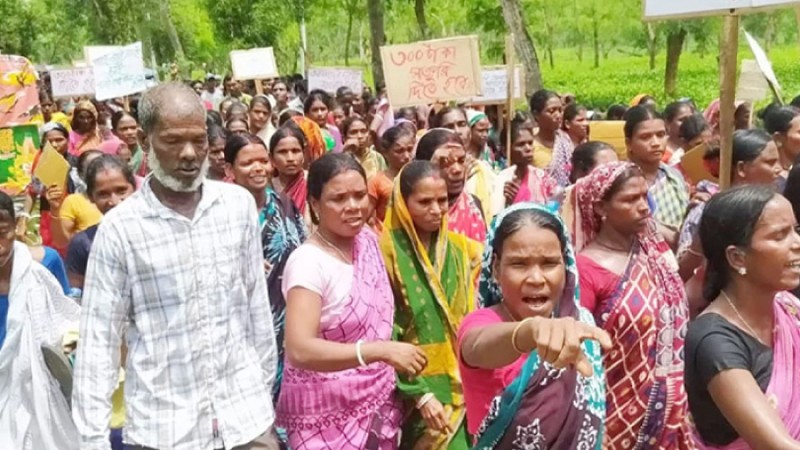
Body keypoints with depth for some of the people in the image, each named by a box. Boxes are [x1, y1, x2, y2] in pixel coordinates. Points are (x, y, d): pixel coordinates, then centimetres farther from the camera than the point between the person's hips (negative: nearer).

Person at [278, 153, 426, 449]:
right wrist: (382, 350, -37)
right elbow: (299, 350, -31)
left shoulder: (368, 240, 0)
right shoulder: (308, 262, -21)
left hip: (378, 403, 6)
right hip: (328, 412, -6)